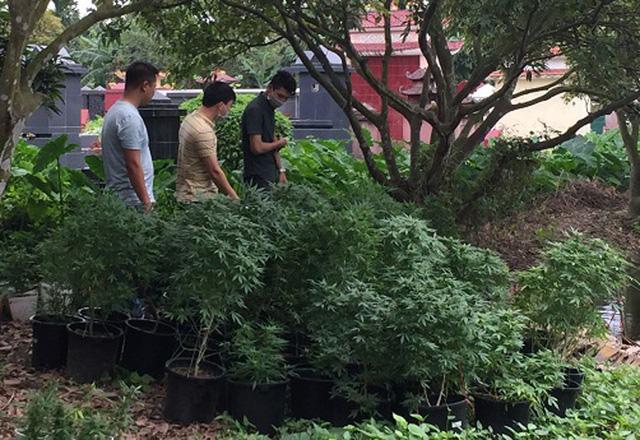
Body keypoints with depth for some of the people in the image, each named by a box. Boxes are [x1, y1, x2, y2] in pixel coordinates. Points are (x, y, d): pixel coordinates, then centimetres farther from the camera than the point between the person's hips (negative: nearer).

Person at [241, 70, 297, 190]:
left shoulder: (269, 108, 12)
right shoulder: (255, 110, -16)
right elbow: (257, 147, -22)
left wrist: (281, 170, 12)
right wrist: (280, 143, -5)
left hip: (271, 175, 9)